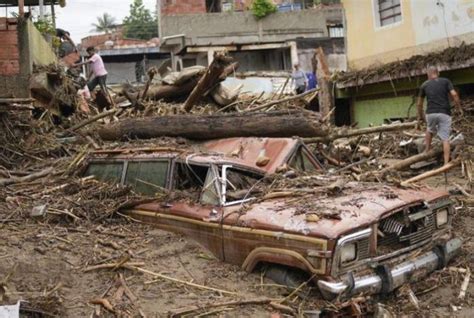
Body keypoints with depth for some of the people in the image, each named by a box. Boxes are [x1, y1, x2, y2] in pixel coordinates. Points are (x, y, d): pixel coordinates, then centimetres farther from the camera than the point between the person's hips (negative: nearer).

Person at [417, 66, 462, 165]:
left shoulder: (424, 85, 13)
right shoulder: (446, 81, 8)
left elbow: (419, 104, 18)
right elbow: (454, 95, -5)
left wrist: (420, 116, 31)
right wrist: (459, 108, 6)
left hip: (431, 113, 1)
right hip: (445, 113, -1)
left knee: (430, 130, 31)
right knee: (445, 139, 2)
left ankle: (427, 150, 27)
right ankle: (446, 163, -3)